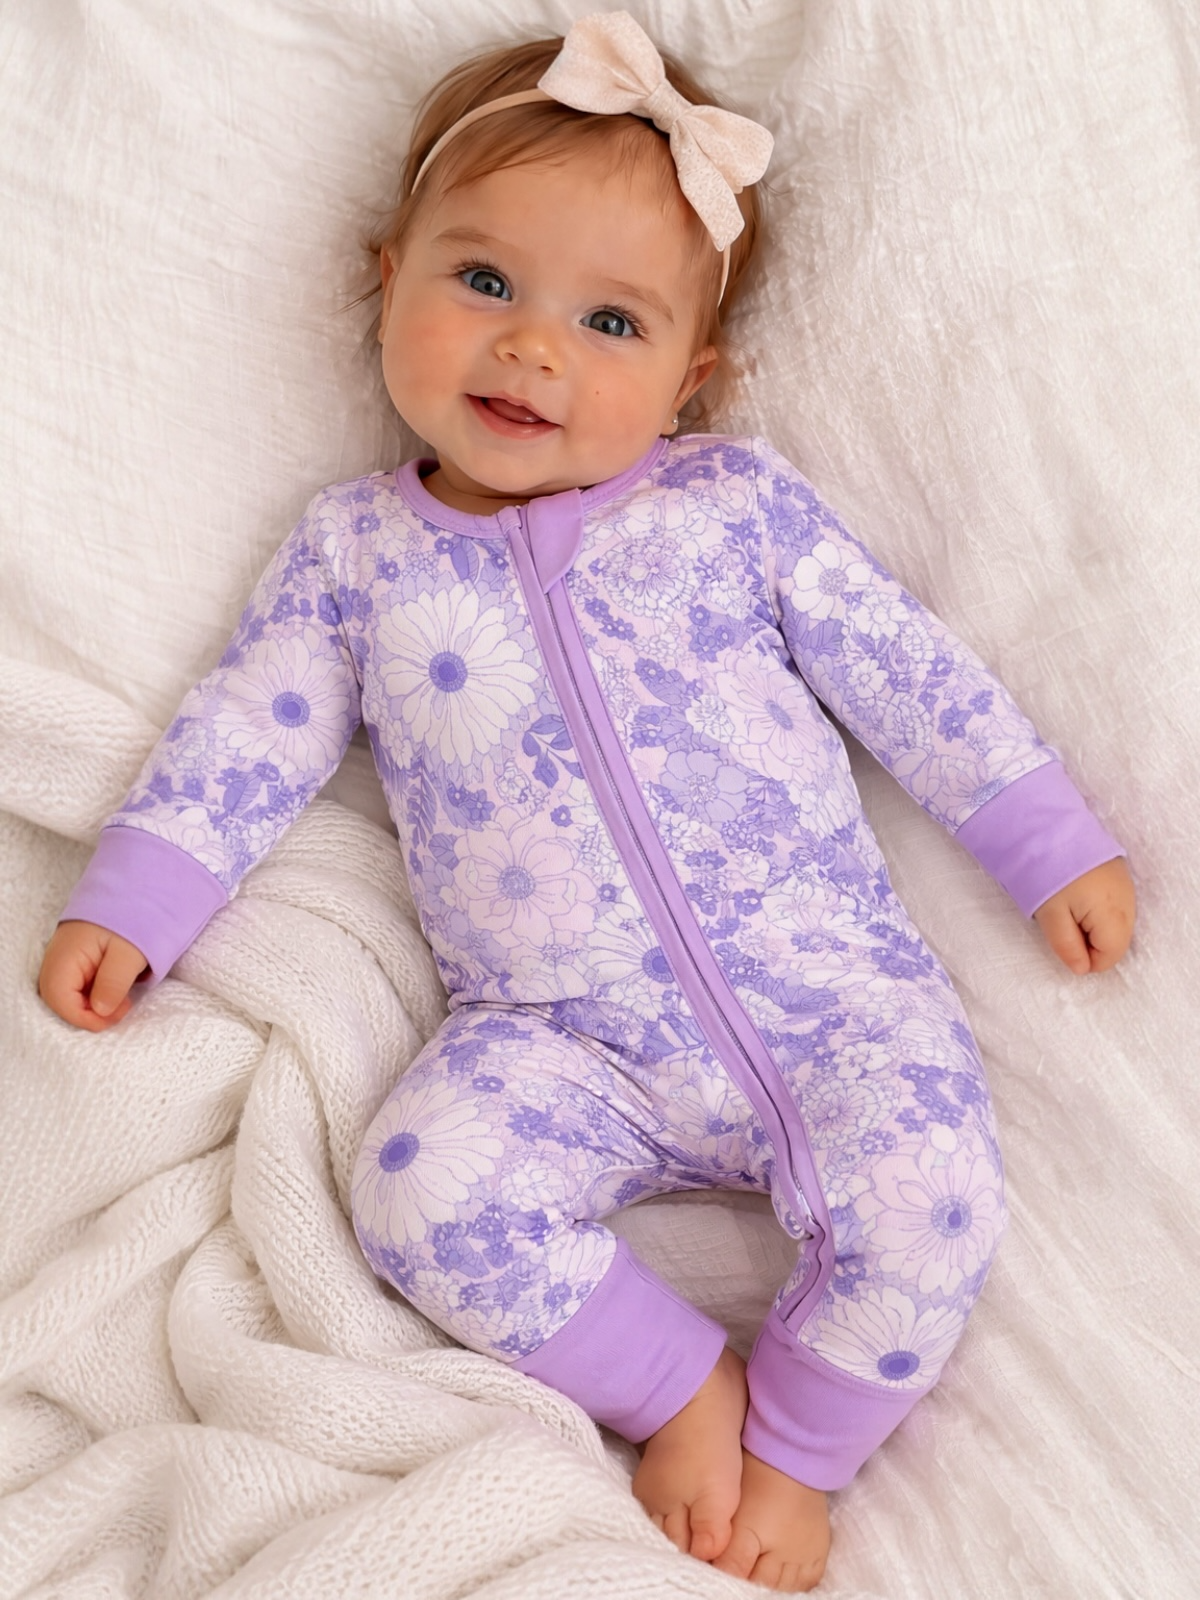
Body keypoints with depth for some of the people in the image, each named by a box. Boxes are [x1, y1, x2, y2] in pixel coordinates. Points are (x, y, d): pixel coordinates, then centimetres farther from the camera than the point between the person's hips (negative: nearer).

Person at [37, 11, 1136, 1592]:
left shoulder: (738, 503, 5)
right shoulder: (356, 546, 8)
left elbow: (907, 667, 8)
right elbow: (248, 730, 12)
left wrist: (1053, 844, 8)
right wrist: (131, 904, 4)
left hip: (822, 985, 0)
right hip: (559, 1043, 1)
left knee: (927, 1205, -20)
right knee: (423, 1182, -23)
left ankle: (793, 1442, 10)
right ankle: (687, 1384, 0)